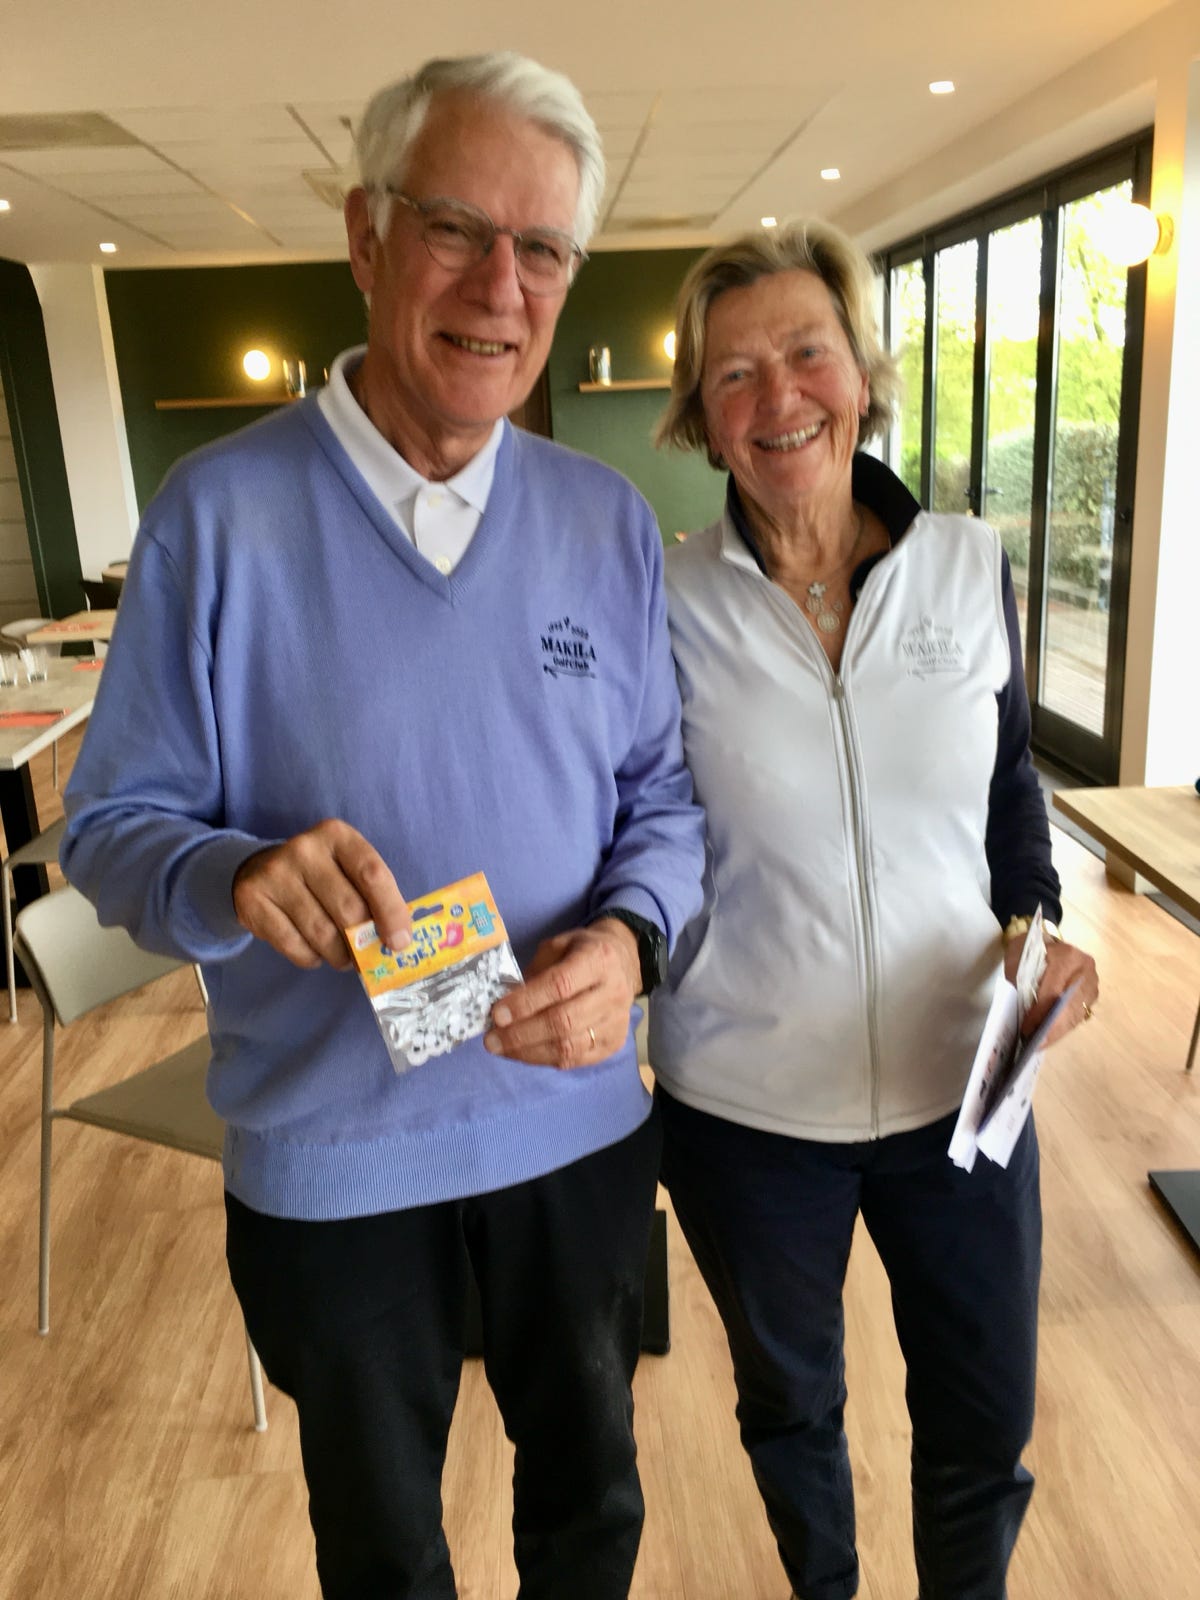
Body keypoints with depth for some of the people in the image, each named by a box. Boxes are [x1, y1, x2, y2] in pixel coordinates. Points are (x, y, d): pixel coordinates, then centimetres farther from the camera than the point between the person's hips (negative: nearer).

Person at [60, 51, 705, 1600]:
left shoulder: (610, 523, -3)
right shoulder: (219, 512, -12)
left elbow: (665, 796, 0)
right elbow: (112, 822, -9)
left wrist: (630, 935, -21)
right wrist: (237, 876, -30)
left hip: (578, 1121, 3)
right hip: (327, 1155, -2)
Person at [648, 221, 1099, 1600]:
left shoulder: (969, 566, -4)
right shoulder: (664, 605, -12)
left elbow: (1010, 787, 7)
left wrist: (1034, 926, -7)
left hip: (961, 1081, 2)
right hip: (746, 1108, -1)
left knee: (984, 1425, 19)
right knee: (789, 1404, 24)